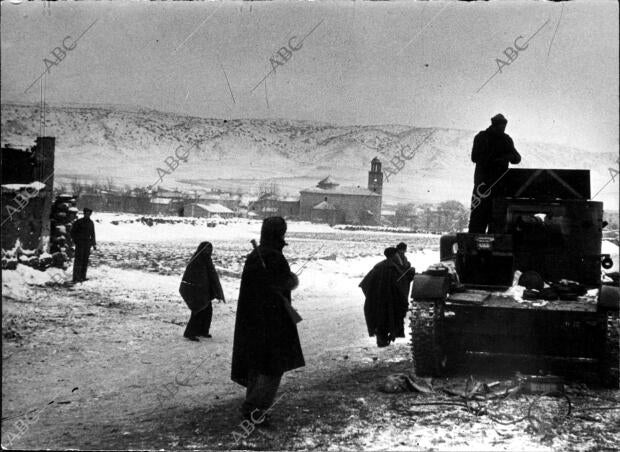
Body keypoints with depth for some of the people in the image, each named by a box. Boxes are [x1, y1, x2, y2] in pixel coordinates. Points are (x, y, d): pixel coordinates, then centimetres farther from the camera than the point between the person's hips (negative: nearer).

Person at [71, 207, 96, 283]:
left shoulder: (91, 223, 12)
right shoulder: (78, 222, -4)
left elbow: (92, 234, 19)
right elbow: (72, 232, 0)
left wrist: (94, 244, 14)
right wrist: (76, 241, -8)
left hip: (87, 243, 5)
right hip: (80, 243, -5)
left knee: (85, 260, 5)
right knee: (78, 260, -8)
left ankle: (83, 277, 11)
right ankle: (76, 278, -8)